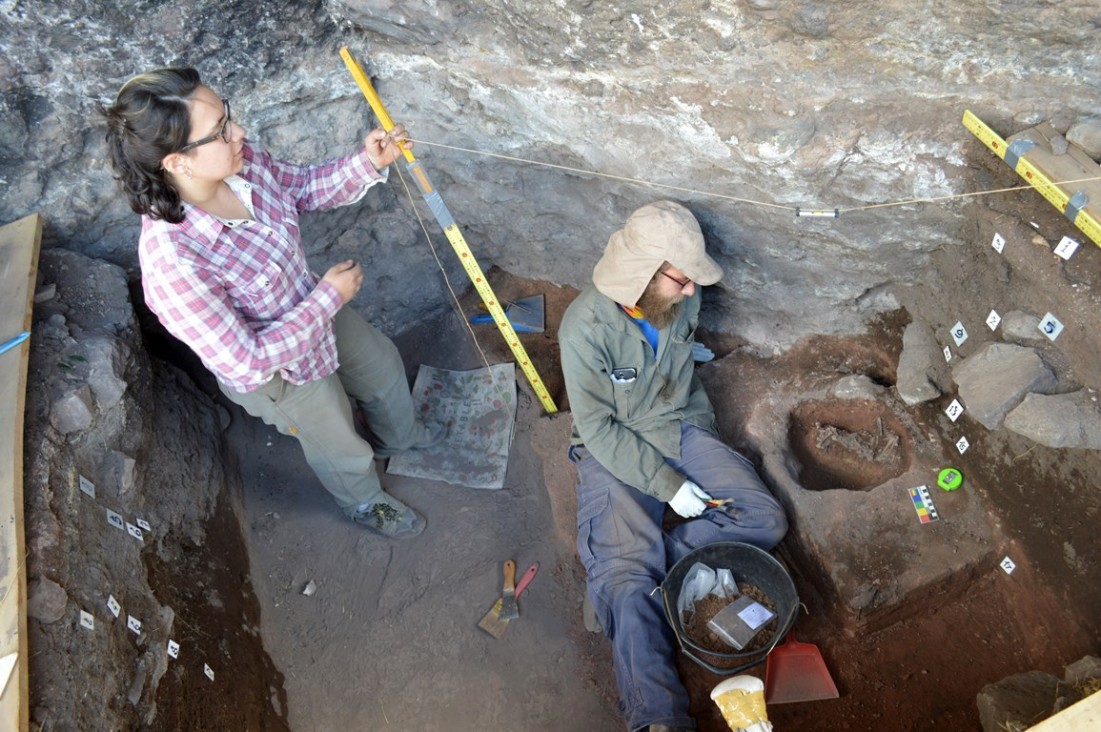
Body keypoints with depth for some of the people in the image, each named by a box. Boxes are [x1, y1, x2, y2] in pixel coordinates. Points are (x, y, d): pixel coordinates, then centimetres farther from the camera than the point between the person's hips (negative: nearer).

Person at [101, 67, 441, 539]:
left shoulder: (239, 163, -23)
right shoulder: (171, 262, -42)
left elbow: (304, 186, -2)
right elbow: (248, 362, -34)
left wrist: (367, 163, -20)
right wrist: (328, 297, -28)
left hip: (316, 311, 7)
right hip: (280, 374, -6)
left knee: (382, 365, 31)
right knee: (340, 448, 22)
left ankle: (397, 436, 65)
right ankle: (365, 504, 58)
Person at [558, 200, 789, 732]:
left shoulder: (682, 299, -7)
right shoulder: (587, 325, -23)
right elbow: (598, 427, -19)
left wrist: (699, 428, 12)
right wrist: (668, 484, -20)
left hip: (681, 430, 6)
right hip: (615, 449, -5)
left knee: (766, 521, -11)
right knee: (630, 587, -22)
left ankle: (623, 577, -16)